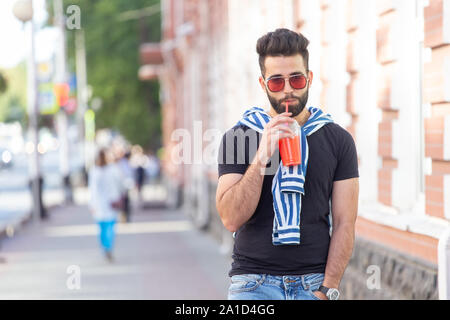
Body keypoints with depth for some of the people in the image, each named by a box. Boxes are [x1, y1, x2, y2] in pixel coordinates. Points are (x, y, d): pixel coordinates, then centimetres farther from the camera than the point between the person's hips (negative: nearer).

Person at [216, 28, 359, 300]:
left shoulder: (338, 140, 7)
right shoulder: (238, 136, 4)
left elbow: (344, 223, 4)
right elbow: (231, 219, -6)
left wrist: (328, 290, -6)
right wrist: (262, 156, -15)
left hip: (314, 284, 1)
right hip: (254, 283, -1)